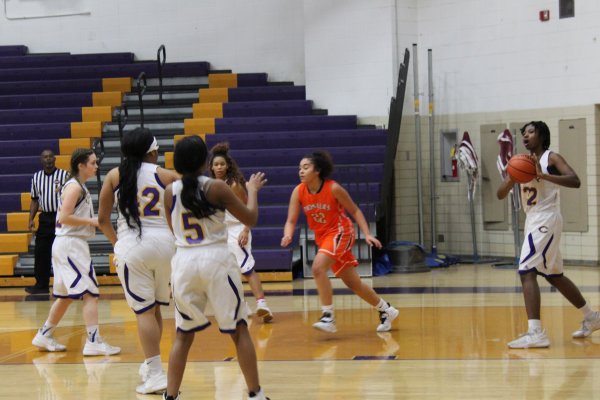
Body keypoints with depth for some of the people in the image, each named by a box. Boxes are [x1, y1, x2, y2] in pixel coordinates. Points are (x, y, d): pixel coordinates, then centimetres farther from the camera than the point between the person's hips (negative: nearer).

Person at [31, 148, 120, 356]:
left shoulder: (78, 186, 16)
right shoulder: (74, 187, -13)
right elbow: (64, 217, -22)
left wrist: (93, 221, 9)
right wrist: (91, 221, -18)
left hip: (67, 245, 10)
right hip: (71, 245, -10)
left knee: (65, 295, 17)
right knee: (90, 293, -12)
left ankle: (44, 336, 25)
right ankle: (94, 342, -14)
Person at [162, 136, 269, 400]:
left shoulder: (170, 191, 2)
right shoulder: (217, 188, -7)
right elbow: (250, 219, 2)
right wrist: (252, 191, 17)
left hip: (184, 262, 3)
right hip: (216, 260, -3)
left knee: (183, 335, 13)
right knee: (239, 330, 8)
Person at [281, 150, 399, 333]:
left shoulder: (333, 188, -19)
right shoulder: (298, 192, -8)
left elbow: (355, 211, -8)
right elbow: (291, 221, -8)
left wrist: (367, 234, -15)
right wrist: (287, 236, -29)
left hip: (340, 233, -5)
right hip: (322, 237, 6)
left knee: (318, 267, -28)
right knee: (353, 283, 10)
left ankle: (329, 317, -22)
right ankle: (386, 310, 29)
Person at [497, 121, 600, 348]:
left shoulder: (551, 158, -6)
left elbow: (575, 181, -22)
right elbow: (500, 194, 9)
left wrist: (543, 175, -30)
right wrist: (512, 178, -11)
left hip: (547, 221, -9)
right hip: (533, 222, 9)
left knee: (526, 272, -20)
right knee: (553, 275, 19)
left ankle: (535, 333, -27)